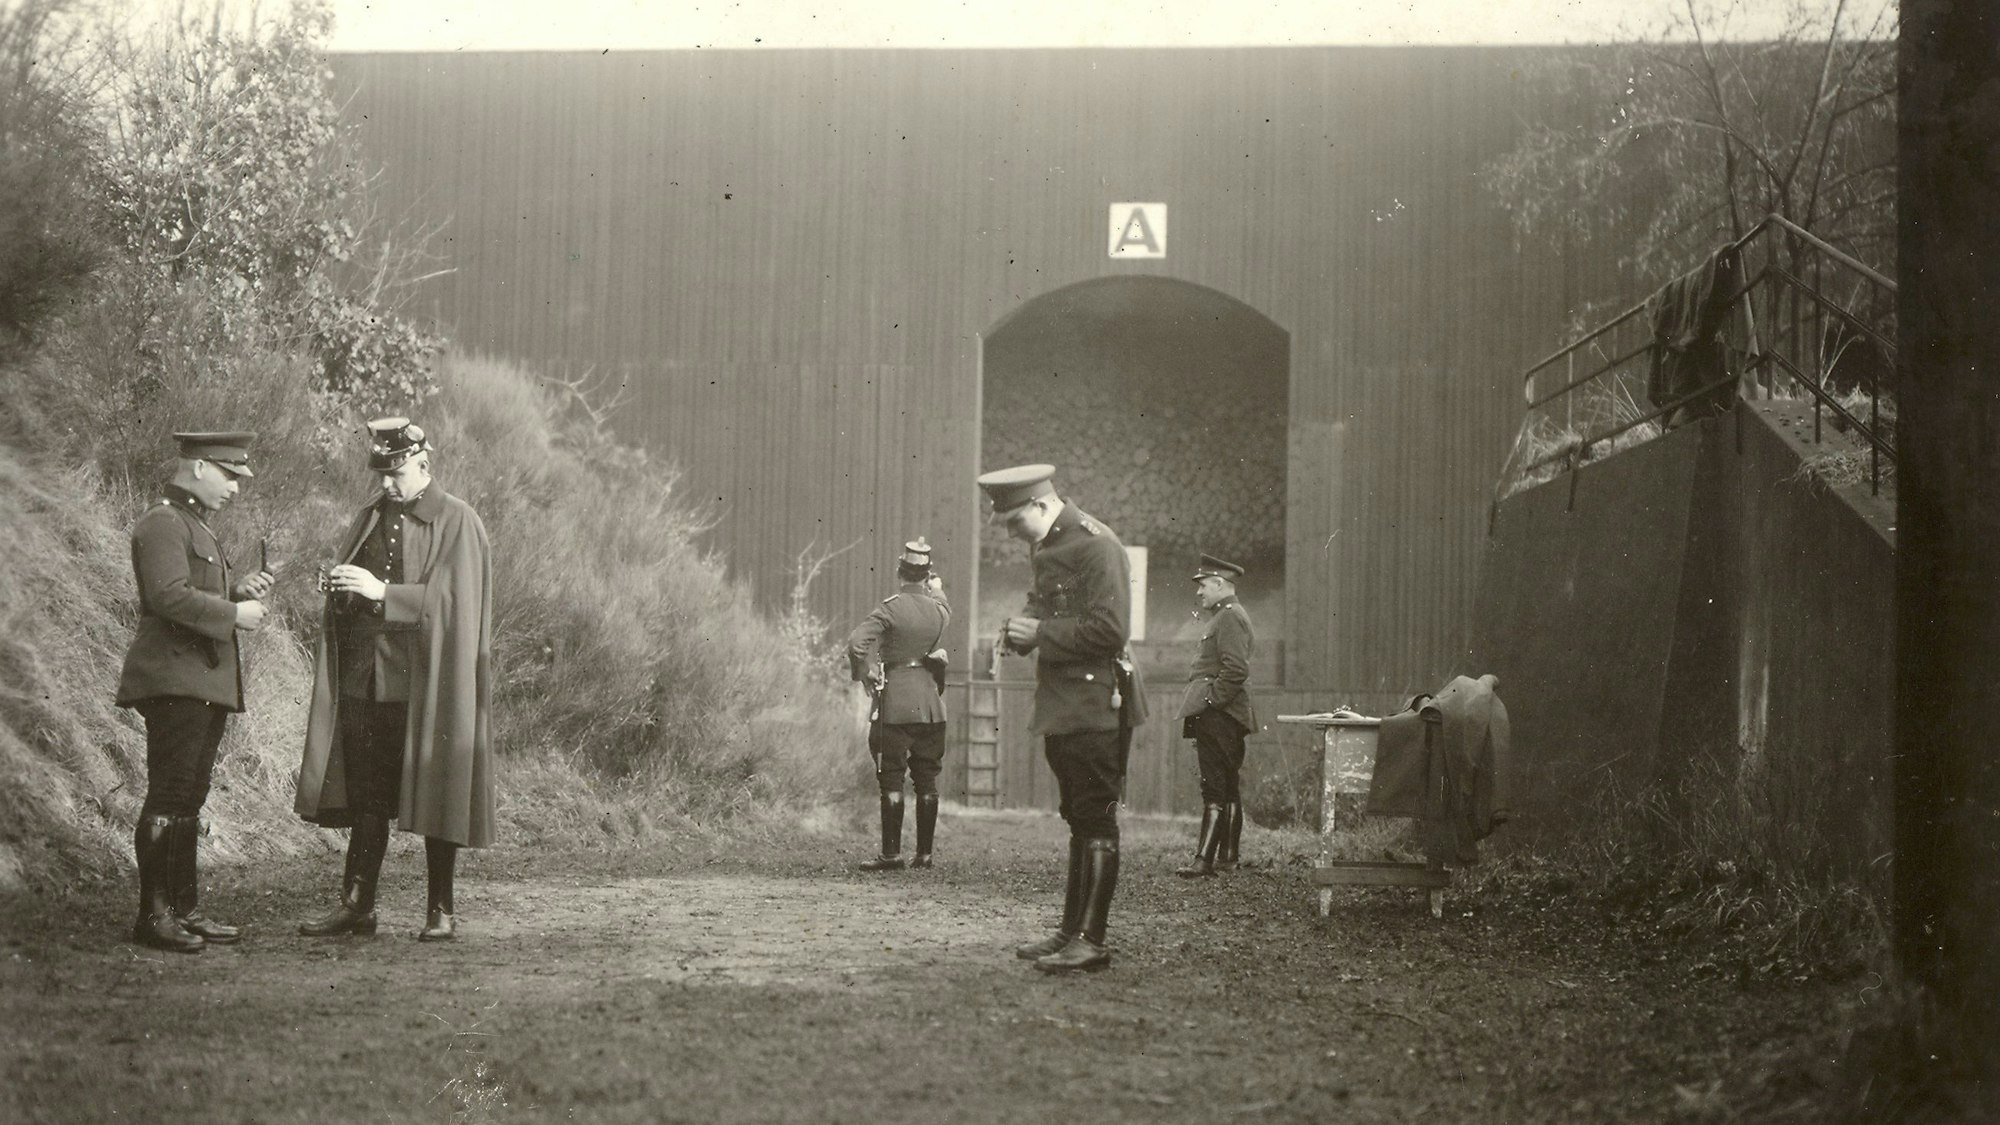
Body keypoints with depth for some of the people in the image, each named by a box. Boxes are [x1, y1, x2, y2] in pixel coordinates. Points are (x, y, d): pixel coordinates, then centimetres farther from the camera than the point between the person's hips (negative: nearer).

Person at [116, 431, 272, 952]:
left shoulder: (198, 527, 21)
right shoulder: (162, 523, -11)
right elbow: (170, 596, -23)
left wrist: (239, 593, 8)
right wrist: (232, 613, -16)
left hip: (205, 683, 10)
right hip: (174, 680, -10)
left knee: (190, 798, 12)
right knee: (169, 797, -9)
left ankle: (185, 909, 17)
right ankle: (153, 914, -6)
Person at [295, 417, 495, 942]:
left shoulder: (458, 523, -4)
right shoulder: (368, 521, 14)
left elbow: (451, 600, -13)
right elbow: (346, 605, 16)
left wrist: (381, 592, -20)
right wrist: (338, 589, -7)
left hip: (428, 685, -5)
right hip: (365, 678, 5)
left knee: (434, 795, 0)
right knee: (365, 795, 6)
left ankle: (441, 909, 8)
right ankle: (357, 903, 12)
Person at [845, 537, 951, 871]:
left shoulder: (890, 608, -11)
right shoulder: (940, 609, 3)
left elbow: (857, 642, -22)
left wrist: (864, 674, -9)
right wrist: (934, 588, 39)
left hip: (895, 698, -5)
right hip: (931, 698, 5)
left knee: (891, 781, -2)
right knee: (927, 781, 9)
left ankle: (892, 854, -6)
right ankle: (924, 853, 11)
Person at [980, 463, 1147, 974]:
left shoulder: (1095, 545, -15)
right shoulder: (1046, 546, 14)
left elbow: (1110, 629, -21)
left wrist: (1040, 633, -17)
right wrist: (1022, 628, 6)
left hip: (1096, 705, -9)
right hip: (1062, 706, 10)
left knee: (1096, 820, -6)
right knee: (1078, 818, 13)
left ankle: (1090, 941, -5)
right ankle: (1071, 929, 19)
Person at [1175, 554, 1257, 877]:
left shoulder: (1229, 617, -11)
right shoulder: (1228, 617, 22)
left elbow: (1236, 669, -22)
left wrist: (1210, 701, -19)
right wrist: (1201, 709, 18)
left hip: (1218, 716, -11)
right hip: (1228, 717, 11)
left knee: (1215, 787, -13)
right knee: (1229, 788, 11)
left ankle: (1204, 859, -16)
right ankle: (1226, 858, 16)